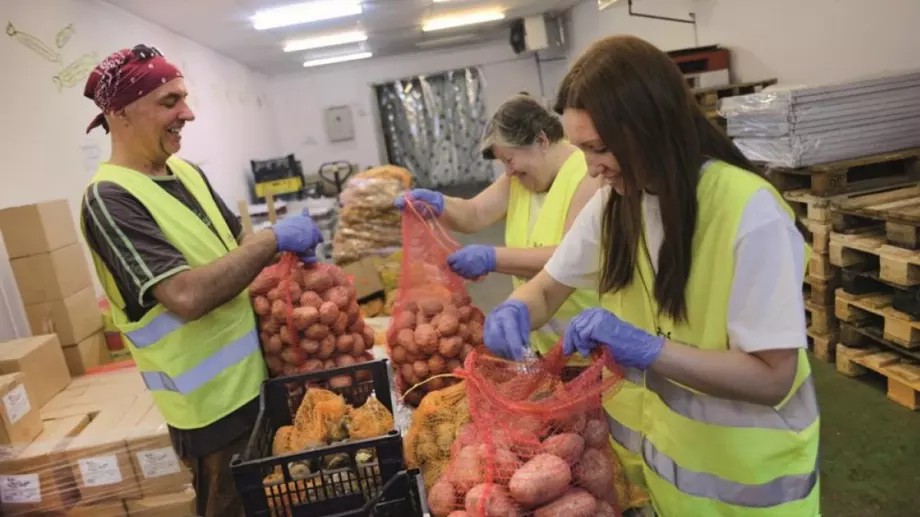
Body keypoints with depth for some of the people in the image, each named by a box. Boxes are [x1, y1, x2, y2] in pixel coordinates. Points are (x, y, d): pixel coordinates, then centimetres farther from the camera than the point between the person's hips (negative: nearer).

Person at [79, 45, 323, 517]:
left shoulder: (186, 172, 6)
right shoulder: (110, 198, -19)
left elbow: (234, 242, 15)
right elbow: (187, 296, -30)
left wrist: (286, 253, -5)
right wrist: (275, 238, -24)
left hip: (256, 372, 7)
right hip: (212, 400, -7)